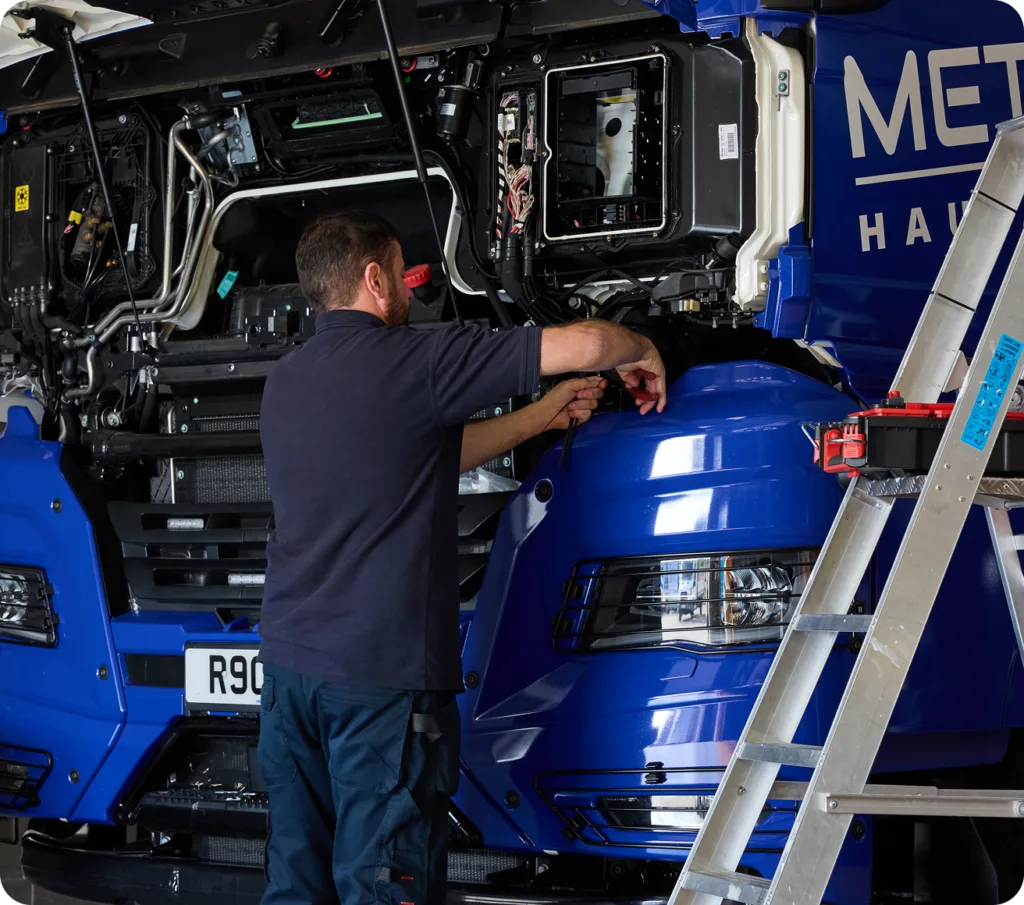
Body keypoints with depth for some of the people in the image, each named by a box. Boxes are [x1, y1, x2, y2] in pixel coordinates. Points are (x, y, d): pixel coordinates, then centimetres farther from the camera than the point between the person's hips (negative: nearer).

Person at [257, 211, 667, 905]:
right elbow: (585, 344, -10)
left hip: (289, 665, 8)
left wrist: (542, 416, 26)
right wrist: (644, 352, 13)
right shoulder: (413, 360, -10)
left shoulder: (286, 383, 14)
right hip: (384, 674, -7)